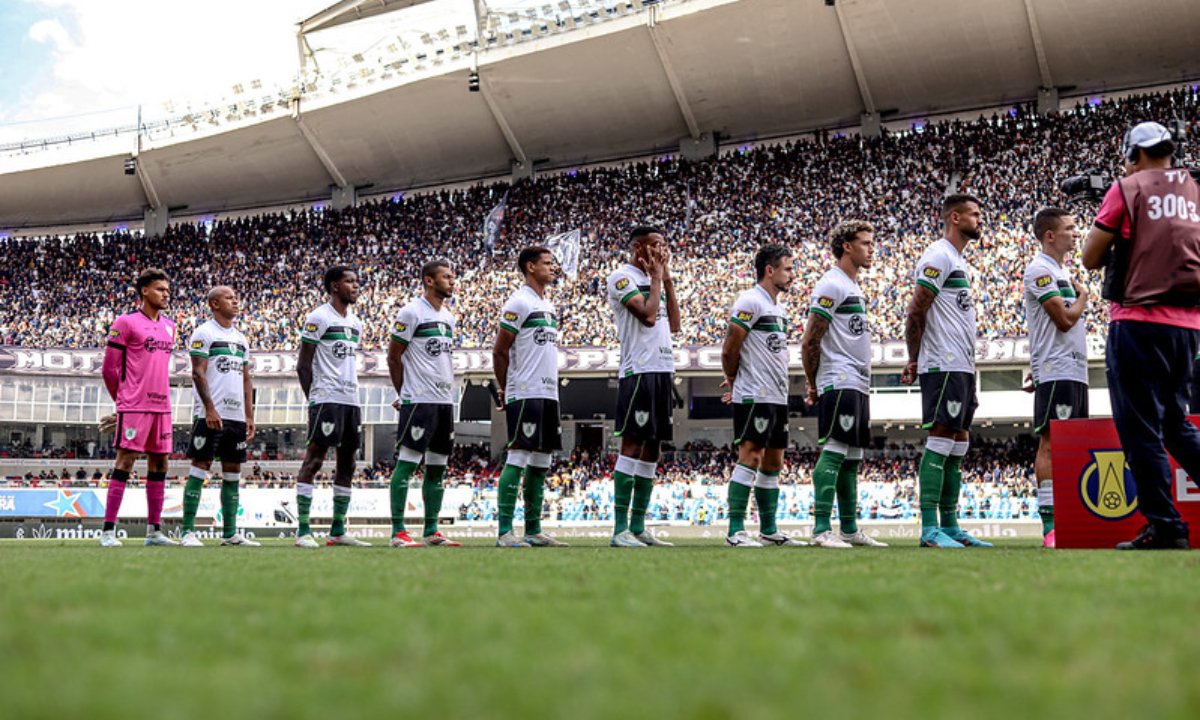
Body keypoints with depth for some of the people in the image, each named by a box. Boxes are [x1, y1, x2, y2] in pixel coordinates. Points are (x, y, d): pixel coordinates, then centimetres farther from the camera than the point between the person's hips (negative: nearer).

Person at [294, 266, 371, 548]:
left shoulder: (355, 323, 18)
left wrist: (354, 399, 16)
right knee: (313, 461, -9)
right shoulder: (318, 318, -6)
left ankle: (338, 531, 14)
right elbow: (303, 365, -7)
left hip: (351, 400, 9)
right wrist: (312, 400, -11)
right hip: (327, 399, -9)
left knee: (347, 464, 9)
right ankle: (303, 530, -9)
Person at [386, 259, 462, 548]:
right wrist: (404, 394, 1)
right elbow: (393, 356, -5)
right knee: (406, 463, -7)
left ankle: (431, 531, 16)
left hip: (445, 400, 8)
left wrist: (448, 389, 16)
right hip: (419, 401, -8)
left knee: (437, 467, 10)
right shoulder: (411, 313, -8)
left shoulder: (448, 317, 16)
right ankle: (398, 532, -6)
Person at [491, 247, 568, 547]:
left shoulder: (548, 306, 19)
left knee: (541, 463, 9)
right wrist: (505, 390, -3)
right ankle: (505, 532, -9)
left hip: (549, 394, 9)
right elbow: (499, 351, -8)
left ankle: (533, 530, 14)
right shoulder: (518, 302, -8)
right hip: (525, 395, -9)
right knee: (518, 458, -10)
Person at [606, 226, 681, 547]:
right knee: (632, 445, -10)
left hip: (663, 370, 9)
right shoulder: (622, 277, -6)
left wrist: (667, 279, 13)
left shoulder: (656, 280, 20)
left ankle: (638, 526, 13)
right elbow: (647, 315, -18)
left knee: (651, 448, 8)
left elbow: (673, 325, 16)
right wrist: (657, 278, -5)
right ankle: (620, 529, -9)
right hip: (638, 372, -9)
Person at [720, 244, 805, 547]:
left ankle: (769, 530, 18)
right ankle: (735, 531, -11)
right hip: (754, 397, -9)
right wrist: (734, 379, 6)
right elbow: (729, 351, -11)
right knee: (751, 457, -12)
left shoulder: (778, 308, 19)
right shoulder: (750, 302, -11)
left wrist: (735, 382, 13)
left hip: (777, 397, 9)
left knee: (774, 463, 11)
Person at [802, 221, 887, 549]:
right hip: (840, 383, -10)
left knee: (852, 458, 11)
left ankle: (849, 529, 17)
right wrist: (814, 386, -7)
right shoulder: (831, 285, -10)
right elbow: (810, 342, -13)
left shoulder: (854, 287, 21)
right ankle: (821, 529, -15)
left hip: (858, 386, 10)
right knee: (833, 452, -13)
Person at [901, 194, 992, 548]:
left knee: (957, 447, 10)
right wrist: (915, 360, -9)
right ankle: (929, 529, -10)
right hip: (944, 368, -10)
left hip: (962, 368, 10)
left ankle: (950, 526, 15)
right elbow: (916, 311, -15)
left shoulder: (960, 262, 21)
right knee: (939, 443, -10)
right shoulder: (939, 256, -10)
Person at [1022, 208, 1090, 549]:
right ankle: (1050, 526, -15)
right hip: (1056, 372, -10)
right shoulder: (1039, 270, -9)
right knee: (1051, 443, -12)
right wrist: (1083, 295, 2)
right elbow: (1064, 319, -15)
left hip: (1076, 371, 10)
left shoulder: (1062, 272, 21)